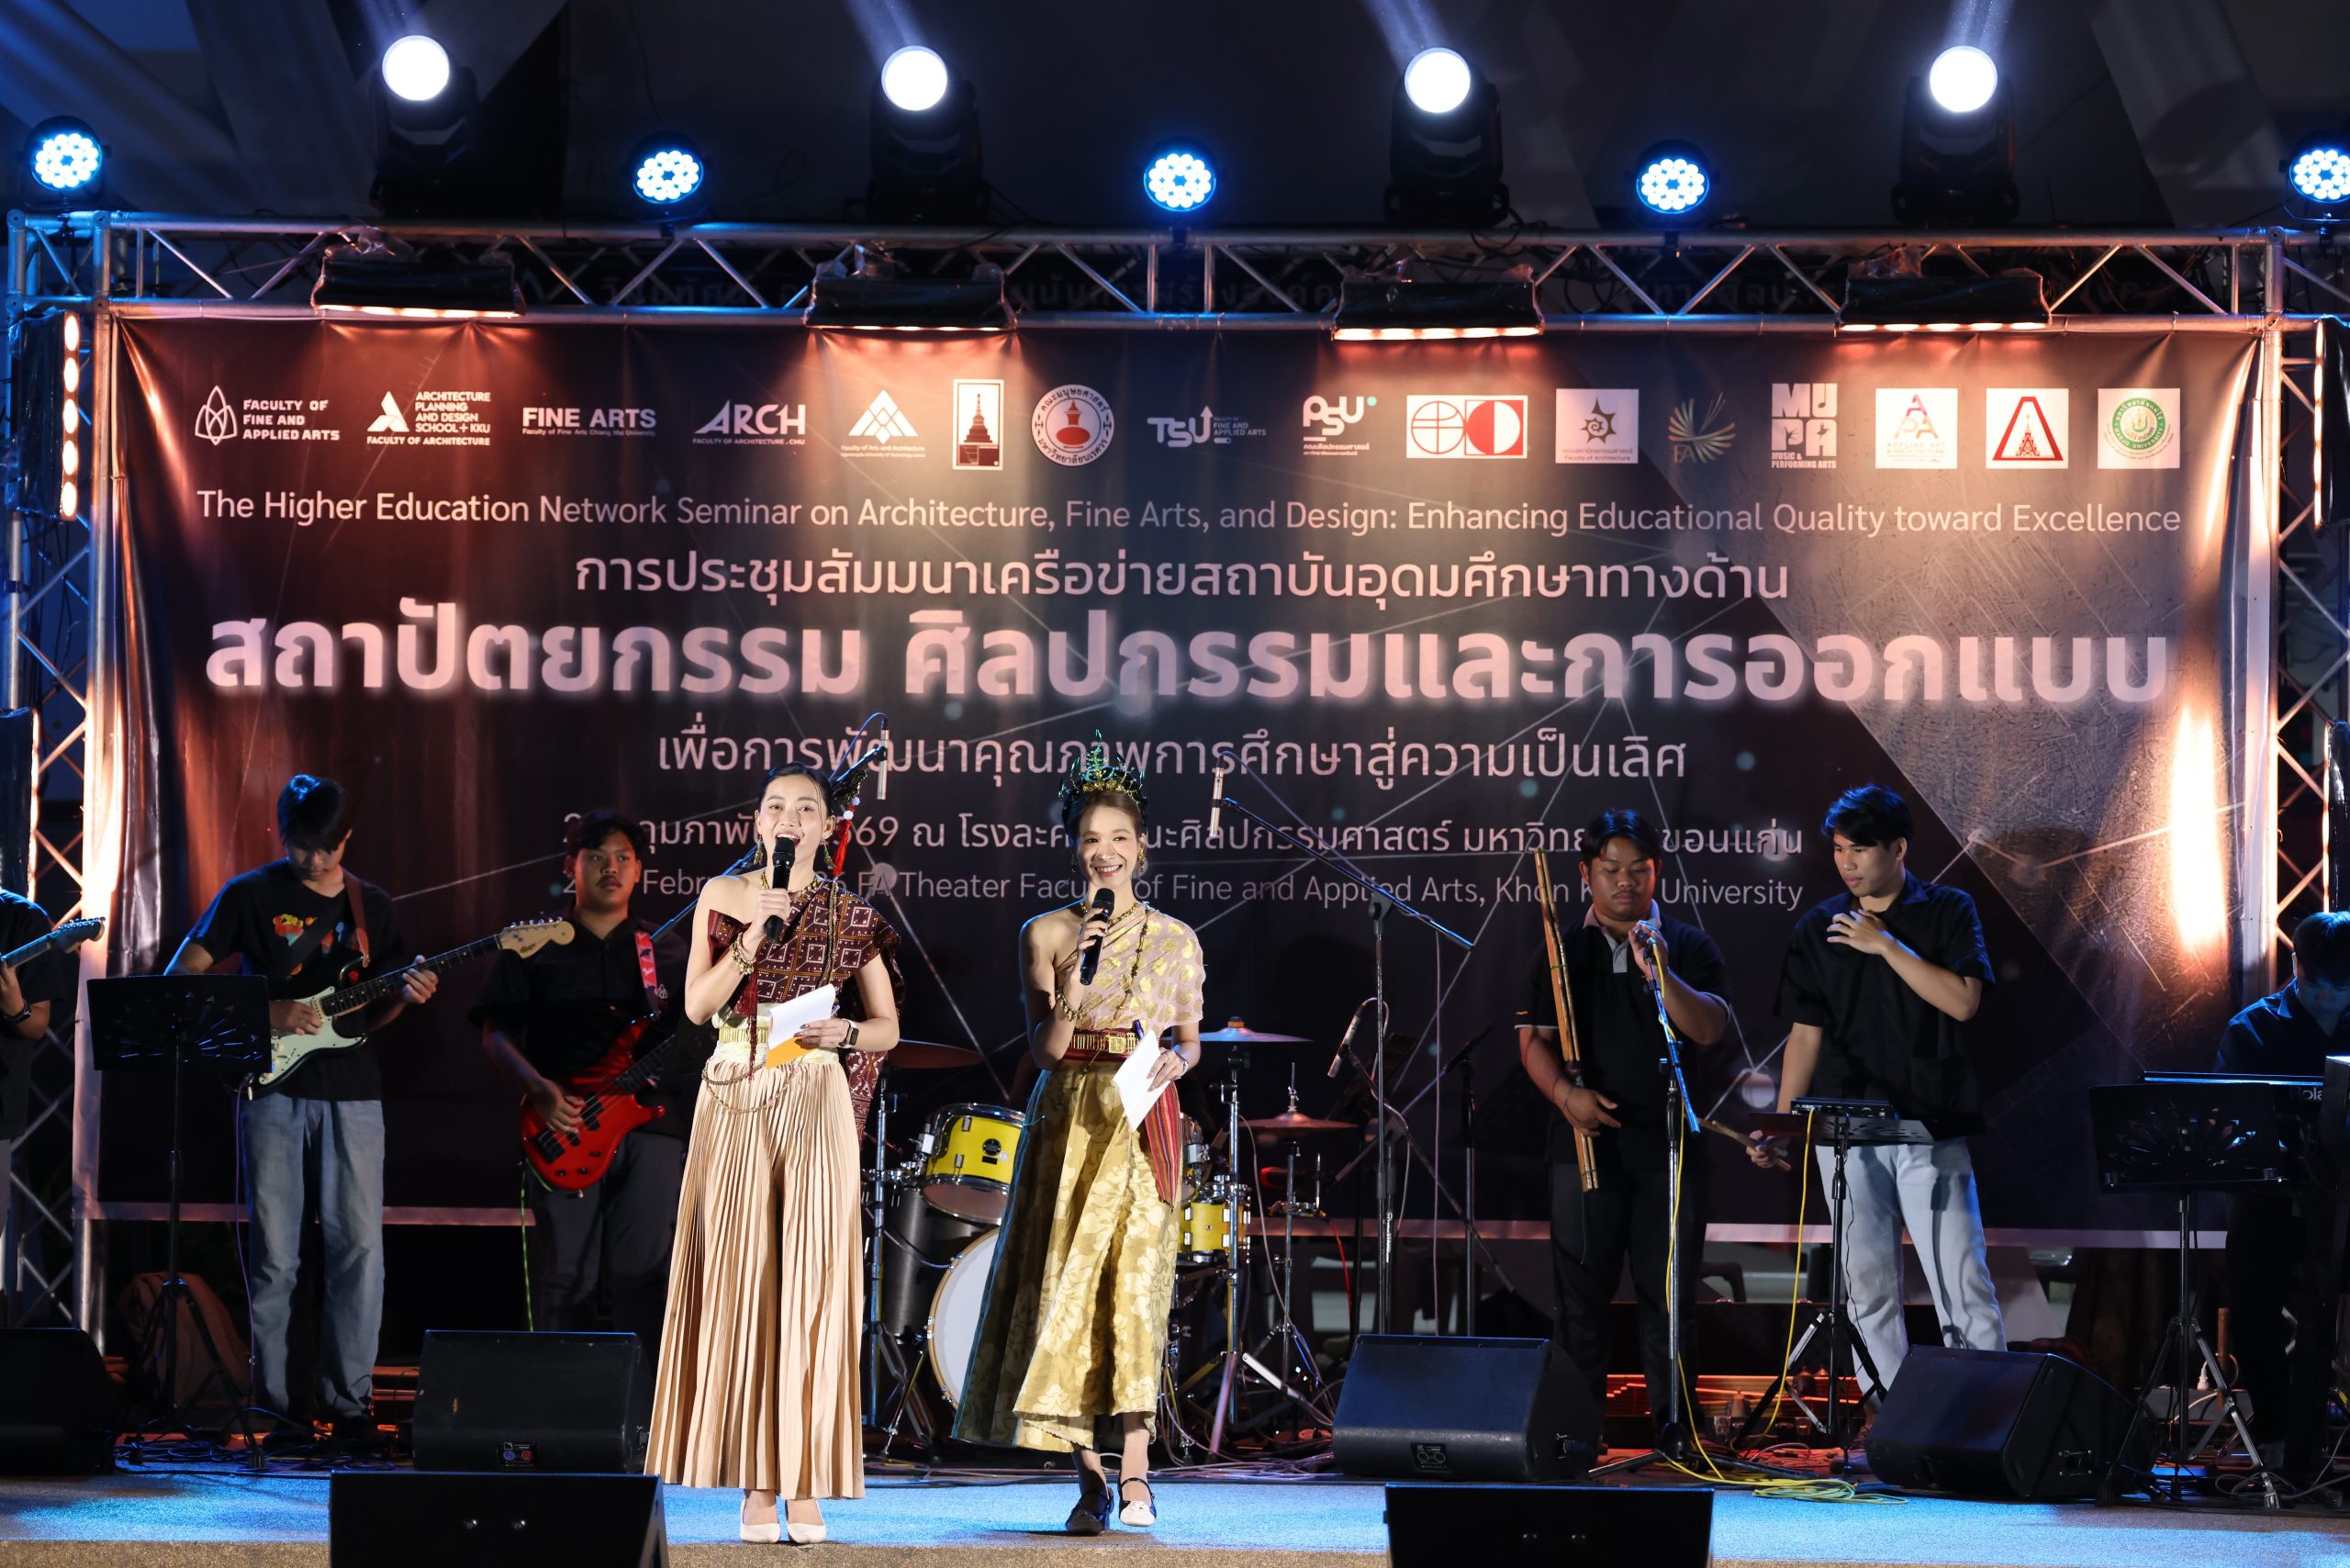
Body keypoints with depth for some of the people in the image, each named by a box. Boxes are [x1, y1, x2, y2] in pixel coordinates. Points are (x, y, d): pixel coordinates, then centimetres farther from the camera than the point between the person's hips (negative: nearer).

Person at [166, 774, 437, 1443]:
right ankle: (271, 1400, 7)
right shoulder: (249, 896, 2)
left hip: (352, 1093, 3)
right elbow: (181, 976, -1)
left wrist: (402, 998, -6)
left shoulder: (373, 906, 12)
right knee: (274, 1256, -2)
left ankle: (347, 1397, 4)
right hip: (274, 1090, -2)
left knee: (360, 1249, -3)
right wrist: (266, 1014, -12)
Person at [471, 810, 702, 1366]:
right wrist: (540, 1089, -11)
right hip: (565, 1129, -1)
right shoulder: (534, 948, 9)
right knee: (566, 1278, 1)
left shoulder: (669, 953, 15)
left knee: (646, 1273, -7)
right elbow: (496, 1032, 5)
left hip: (652, 1120, 1)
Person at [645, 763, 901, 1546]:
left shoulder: (852, 917, 7)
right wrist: (756, 933, -11)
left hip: (815, 1105, -1)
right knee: (738, 1280, -5)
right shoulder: (724, 899, 8)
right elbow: (698, 1005, -2)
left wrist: (841, 1030, -8)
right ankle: (756, 1483, -3)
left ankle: (806, 1484, -5)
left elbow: (888, 1027, 12)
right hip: (734, 1101, 1)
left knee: (811, 1280, -7)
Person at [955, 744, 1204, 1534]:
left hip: (1142, 1123, 0)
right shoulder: (1045, 933, 4)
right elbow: (1047, 1047, -3)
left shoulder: (1175, 939, 8)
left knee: (1135, 1278, -13)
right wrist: (1075, 975, -17)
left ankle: (1134, 1467, -16)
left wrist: (1173, 1062, -8)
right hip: (1068, 1123, 0)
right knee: (1067, 1284, -4)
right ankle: (1090, 1478, 0)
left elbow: (1190, 1041, 14)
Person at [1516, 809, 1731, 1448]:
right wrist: (1564, 1092, -10)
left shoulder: (1688, 947, 8)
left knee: (1669, 1294, -1)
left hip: (1670, 1148, 0)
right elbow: (1533, 1037, 7)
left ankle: (1672, 1421, 5)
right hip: (1588, 1143, 0)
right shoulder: (1561, 951, 10)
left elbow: (1709, 1030, -5)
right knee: (1582, 1292, -1)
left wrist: (1659, 974, -19)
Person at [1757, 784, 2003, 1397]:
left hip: (1930, 1127, -3)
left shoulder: (1947, 912, 4)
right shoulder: (1818, 928, 11)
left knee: (1962, 1282, -8)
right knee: (1868, 1287, 3)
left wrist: (1887, 945, -11)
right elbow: (1806, 1032, 11)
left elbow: (1962, 1001, -9)